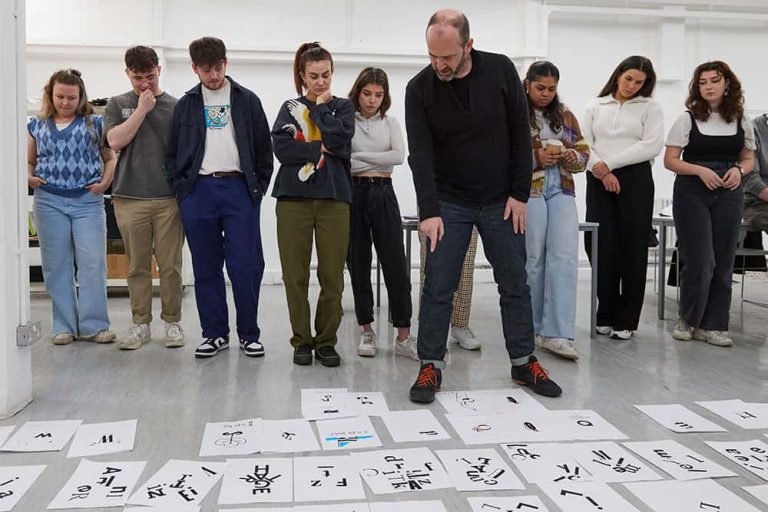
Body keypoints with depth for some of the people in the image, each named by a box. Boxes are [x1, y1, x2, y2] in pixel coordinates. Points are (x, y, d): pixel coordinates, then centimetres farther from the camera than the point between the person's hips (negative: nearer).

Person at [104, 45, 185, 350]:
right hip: (130, 199, 1)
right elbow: (115, 141, -4)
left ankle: (172, 322, 14)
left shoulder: (175, 106, 7)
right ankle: (140, 324, 16)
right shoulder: (118, 104, 10)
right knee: (137, 267, 6)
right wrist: (142, 109, -6)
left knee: (170, 265, 2)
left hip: (169, 198, -1)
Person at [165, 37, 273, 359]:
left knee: (245, 266, -4)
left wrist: (258, 188, -1)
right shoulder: (186, 105, 11)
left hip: (239, 189, -2)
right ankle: (215, 334, 16)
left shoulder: (247, 101, 7)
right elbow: (173, 153, 13)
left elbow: (263, 149, 6)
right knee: (206, 268, 6)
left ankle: (249, 334, 9)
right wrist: (181, 189, 2)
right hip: (198, 191, 2)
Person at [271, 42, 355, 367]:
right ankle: (302, 340, 14)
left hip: (334, 198, 0)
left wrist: (321, 106, 3)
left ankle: (326, 341, 11)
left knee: (332, 276, -2)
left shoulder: (343, 106, 14)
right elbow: (282, 149, -4)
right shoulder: (290, 108, 13)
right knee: (295, 275, 1)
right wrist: (322, 148, -8)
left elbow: (340, 139, -7)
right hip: (294, 198, 0)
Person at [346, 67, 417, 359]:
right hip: (353, 194, -1)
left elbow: (398, 156, -7)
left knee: (396, 264, -4)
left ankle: (403, 336, 0)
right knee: (358, 265, 4)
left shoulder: (390, 123, 11)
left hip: (383, 194, 1)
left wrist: (358, 156, -10)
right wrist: (376, 161, -10)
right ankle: (366, 331, 16)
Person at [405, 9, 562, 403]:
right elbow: (420, 154, -15)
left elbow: (520, 134, -4)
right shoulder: (419, 88, -10)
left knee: (515, 284, 7)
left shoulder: (501, 70, -8)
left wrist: (520, 194, -6)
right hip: (449, 203, -1)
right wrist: (428, 211, -23)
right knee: (438, 288, -2)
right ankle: (431, 366, 10)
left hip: (501, 201, 1)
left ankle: (524, 363, 21)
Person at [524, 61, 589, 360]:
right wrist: (536, 157, -17)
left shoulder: (564, 115, 18)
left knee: (565, 257, -8)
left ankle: (557, 334, -8)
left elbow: (584, 151, 20)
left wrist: (573, 156, -3)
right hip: (527, 191, -4)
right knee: (533, 259, 1)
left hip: (561, 190, 5)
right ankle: (533, 330, 16)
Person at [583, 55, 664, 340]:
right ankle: (606, 314, 11)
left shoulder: (650, 107, 8)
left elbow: (652, 146, -5)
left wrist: (609, 162, -11)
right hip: (599, 181, 2)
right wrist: (601, 171, -11)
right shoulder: (595, 106, 14)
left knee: (632, 248, -1)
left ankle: (626, 319, 6)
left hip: (635, 180, -1)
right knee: (601, 246, -3)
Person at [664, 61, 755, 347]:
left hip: (729, 194, 3)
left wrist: (739, 170, -7)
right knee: (699, 260, -5)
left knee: (723, 261, 3)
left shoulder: (742, 121, 7)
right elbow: (670, 160, -2)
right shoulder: (687, 119, -1)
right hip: (692, 192, -3)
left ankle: (713, 325, 13)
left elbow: (749, 159, 15)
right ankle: (688, 319, 15)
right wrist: (700, 170, -17)